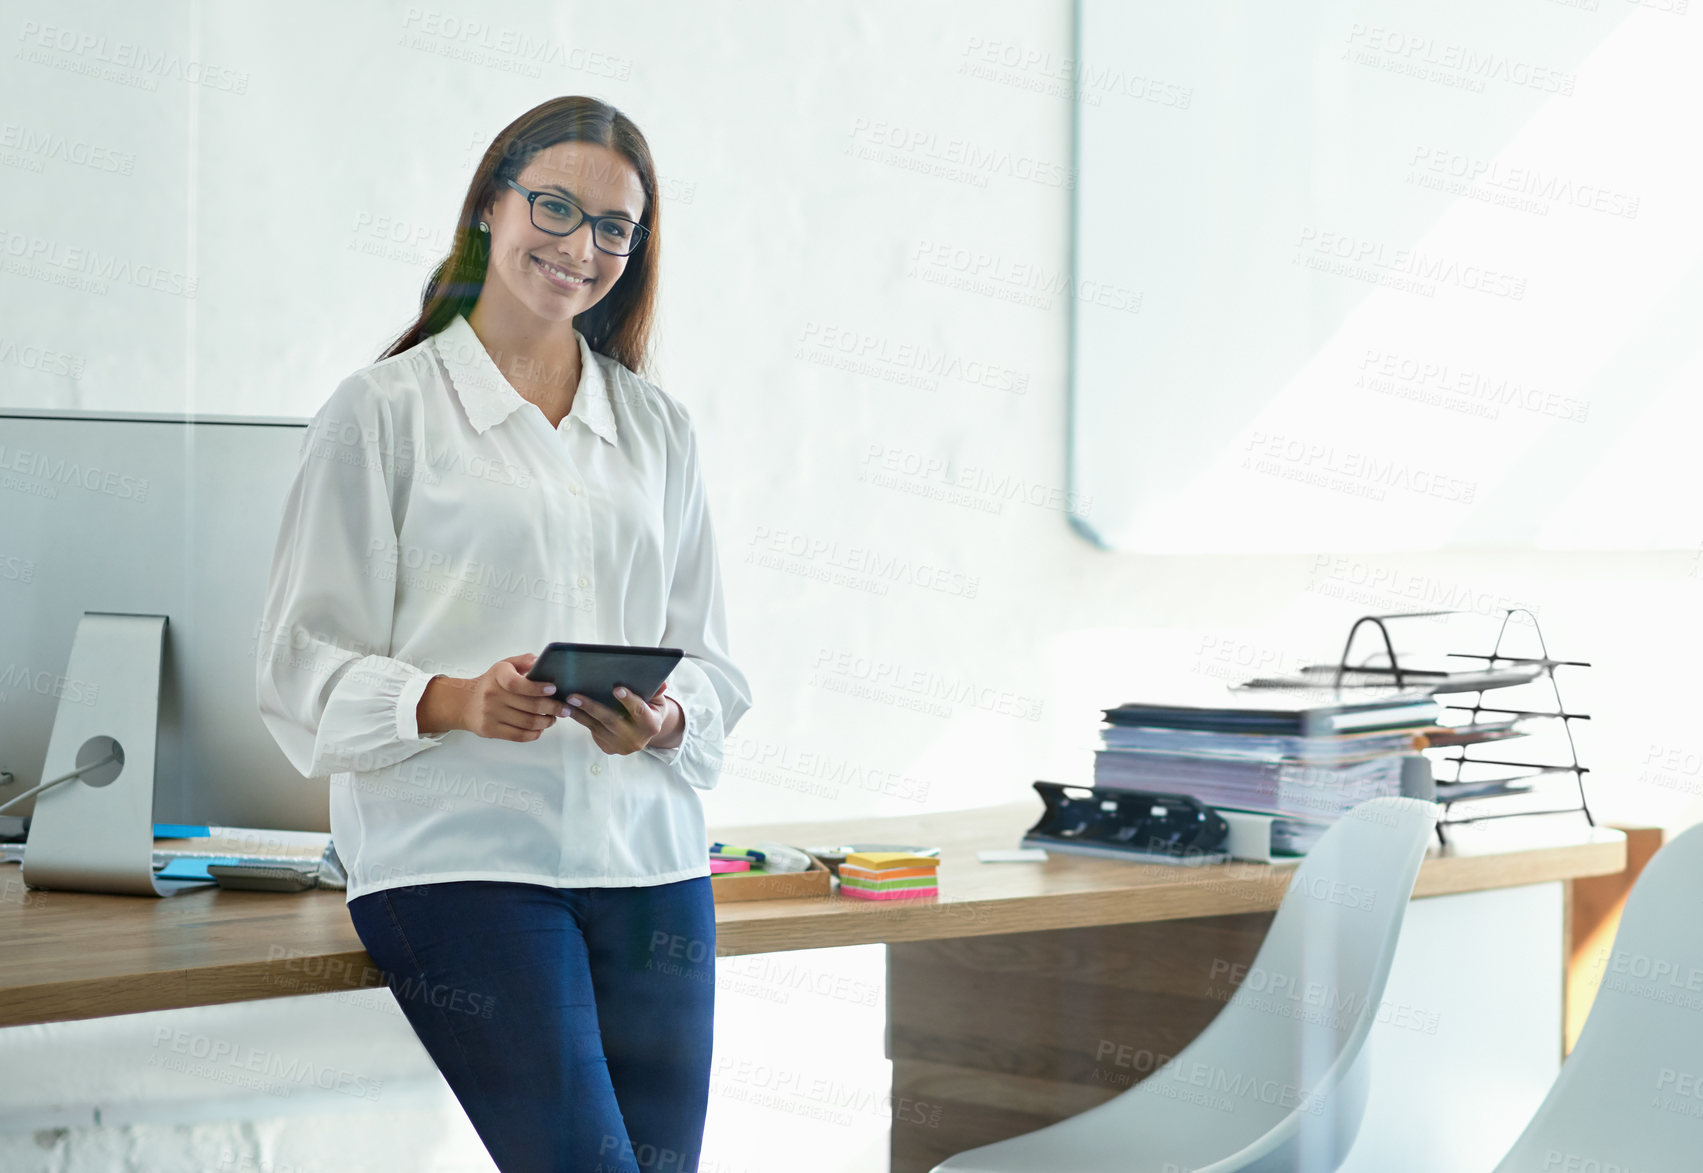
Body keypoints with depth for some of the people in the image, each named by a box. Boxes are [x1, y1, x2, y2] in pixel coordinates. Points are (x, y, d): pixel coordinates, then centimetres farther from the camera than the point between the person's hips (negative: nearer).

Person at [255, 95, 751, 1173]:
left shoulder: (657, 425, 17)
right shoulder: (386, 409, 4)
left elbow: (711, 662, 16)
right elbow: (304, 667, -1)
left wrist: (661, 719, -7)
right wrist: (453, 701, -19)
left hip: (649, 858, 5)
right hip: (461, 859, -5)